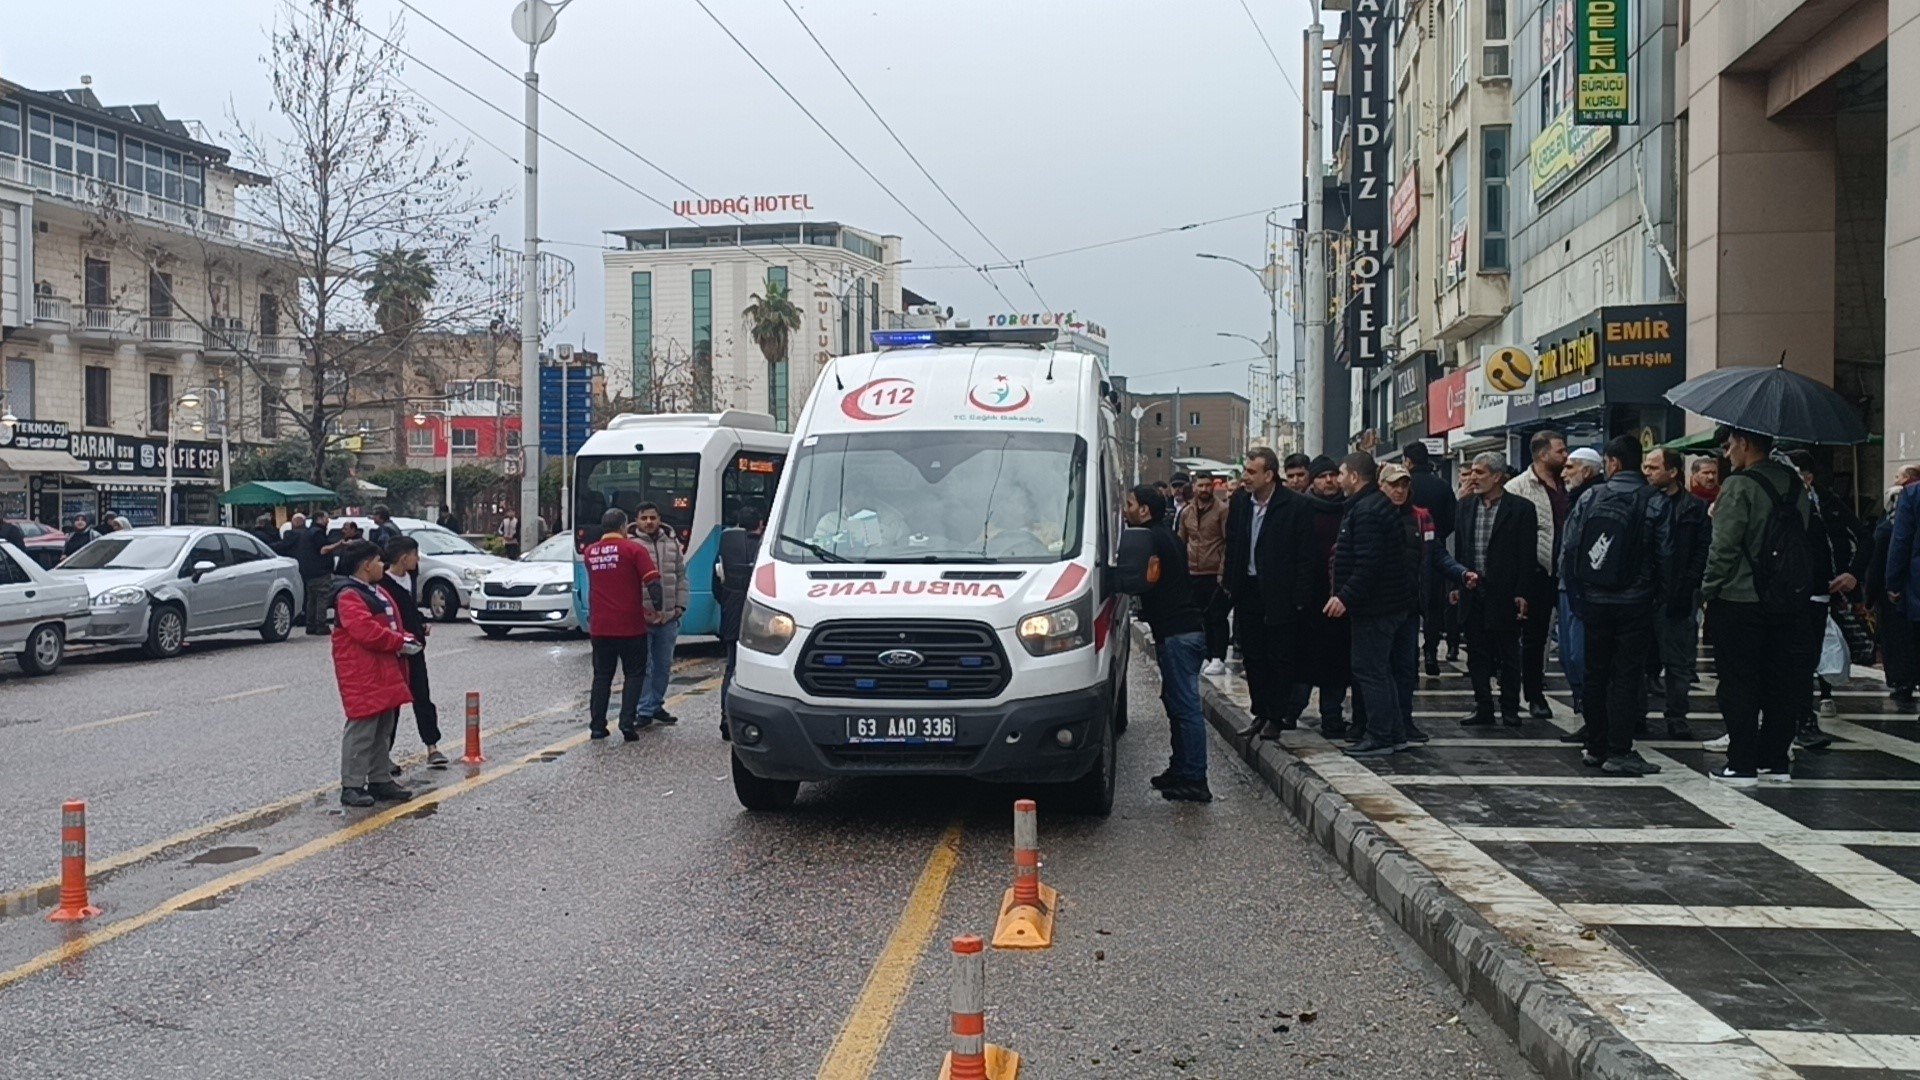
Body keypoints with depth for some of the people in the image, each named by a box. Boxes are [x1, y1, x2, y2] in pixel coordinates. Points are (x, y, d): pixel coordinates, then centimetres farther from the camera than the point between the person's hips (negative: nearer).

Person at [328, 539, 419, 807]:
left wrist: (407, 639, 4)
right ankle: (351, 786, -3)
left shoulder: (377, 592, 18)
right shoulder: (349, 596, -15)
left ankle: (380, 780, 23)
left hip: (385, 672, 10)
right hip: (362, 676, -10)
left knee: (384, 730, 15)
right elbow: (367, 632, -26)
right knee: (362, 730, -8)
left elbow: (393, 624, 25)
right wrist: (400, 643, -18)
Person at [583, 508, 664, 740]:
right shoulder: (633, 549, -8)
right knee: (634, 675, 6)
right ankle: (627, 722, -4)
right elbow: (653, 583, -14)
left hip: (600, 627, 4)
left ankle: (597, 725, 9)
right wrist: (658, 607, -5)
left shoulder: (589, 552, 7)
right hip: (630, 626, -4)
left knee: (602, 676, 11)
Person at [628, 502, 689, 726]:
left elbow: (681, 576, 17)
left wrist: (680, 605, 7)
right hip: (640, 617, -6)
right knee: (643, 666, -3)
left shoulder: (672, 543, 13)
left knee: (664, 665, 13)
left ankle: (657, 706, 26)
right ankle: (644, 710, 3)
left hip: (668, 617, 6)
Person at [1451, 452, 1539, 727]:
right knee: (1477, 654, 8)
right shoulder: (1466, 506, 8)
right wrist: (1458, 582, 9)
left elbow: (1527, 556, -7)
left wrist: (1522, 593, -11)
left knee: (1509, 656, 6)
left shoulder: (1521, 508, -6)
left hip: (1505, 594, -4)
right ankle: (1483, 707, 16)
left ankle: (1510, 709, 16)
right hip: (1472, 591, 5)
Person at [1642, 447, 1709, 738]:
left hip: (1677, 597, -2)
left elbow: (1702, 553, -2)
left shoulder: (1694, 507, 2)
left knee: (1678, 661, 2)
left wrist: (1685, 589, -12)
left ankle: (1677, 719, 9)